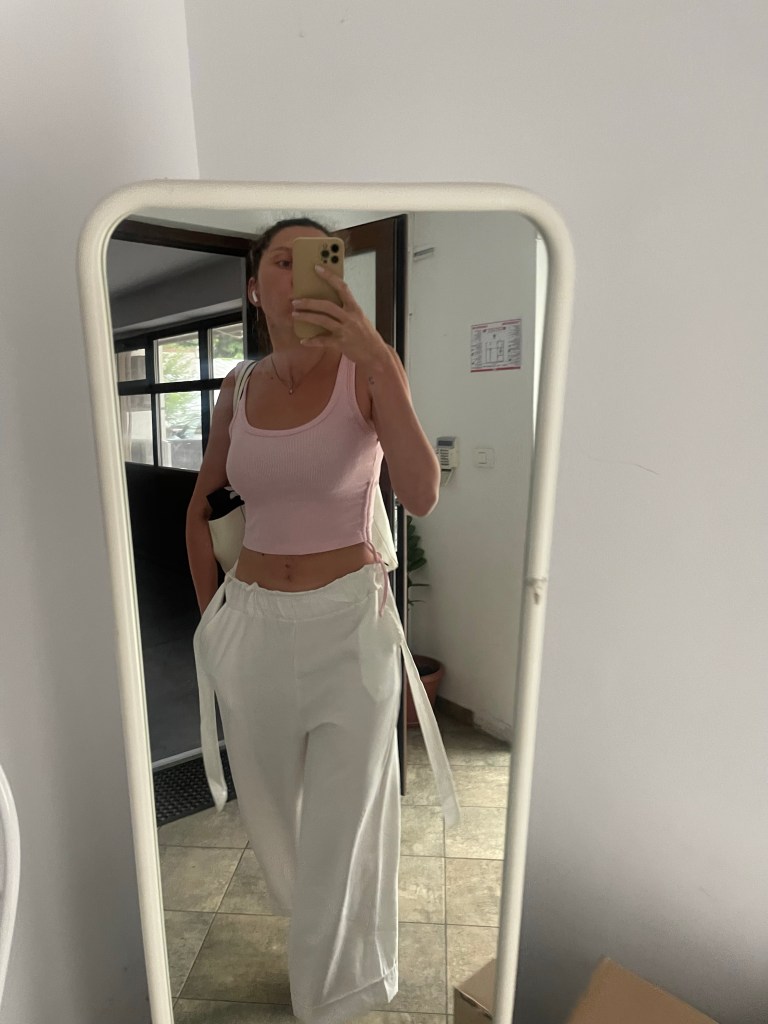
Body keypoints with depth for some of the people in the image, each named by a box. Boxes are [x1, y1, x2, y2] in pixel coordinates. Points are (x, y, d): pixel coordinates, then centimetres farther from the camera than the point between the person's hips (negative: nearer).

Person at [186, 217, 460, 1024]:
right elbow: (200, 510, 15)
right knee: (269, 810, 23)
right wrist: (212, 619, 11)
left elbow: (422, 498, -23)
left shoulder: (366, 371, -7)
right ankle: (304, 912, 59)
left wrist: (379, 361, -31)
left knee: (342, 828, 9)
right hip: (253, 626, 4)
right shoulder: (237, 390, 4)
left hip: (349, 624, -4)